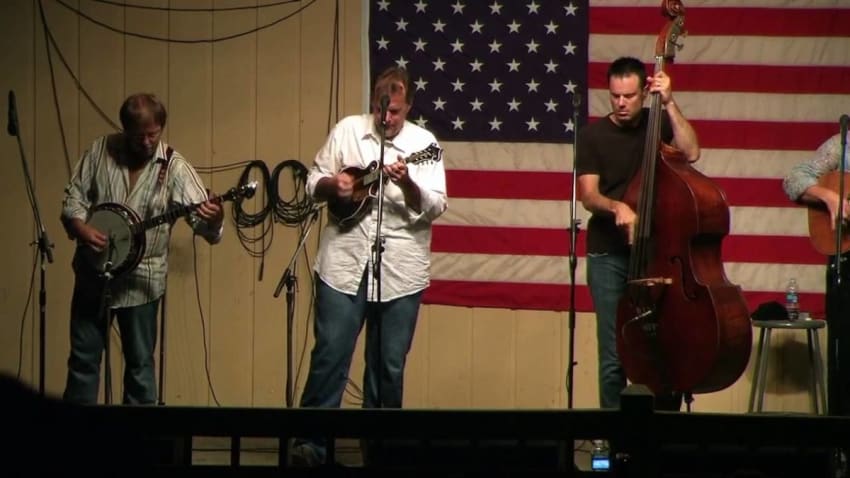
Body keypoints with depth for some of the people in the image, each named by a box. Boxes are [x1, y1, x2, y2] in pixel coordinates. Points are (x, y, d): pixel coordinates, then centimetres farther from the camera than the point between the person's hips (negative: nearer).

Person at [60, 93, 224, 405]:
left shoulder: (174, 167, -12)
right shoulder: (100, 150, -3)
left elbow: (203, 221, -20)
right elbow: (74, 196, 4)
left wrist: (213, 220, -43)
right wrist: (81, 228, -15)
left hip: (140, 281, -2)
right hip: (92, 273, 3)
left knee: (140, 362, 5)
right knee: (83, 356, 12)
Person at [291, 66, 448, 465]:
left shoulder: (424, 144, 1)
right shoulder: (346, 130, 6)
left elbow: (436, 206, -6)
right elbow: (313, 183, 11)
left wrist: (407, 184, -24)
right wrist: (331, 185, -10)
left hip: (400, 270, 0)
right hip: (344, 263, 0)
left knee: (389, 365, 6)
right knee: (330, 354, -4)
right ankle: (310, 441, 1)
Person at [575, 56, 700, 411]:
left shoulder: (658, 125, 6)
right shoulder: (593, 135, 2)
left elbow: (691, 152, -13)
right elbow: (588, 195, -6)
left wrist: (669, 104, -14)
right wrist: (616, 206, -26)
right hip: (609, 256, -1)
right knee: (614, 355, -2)